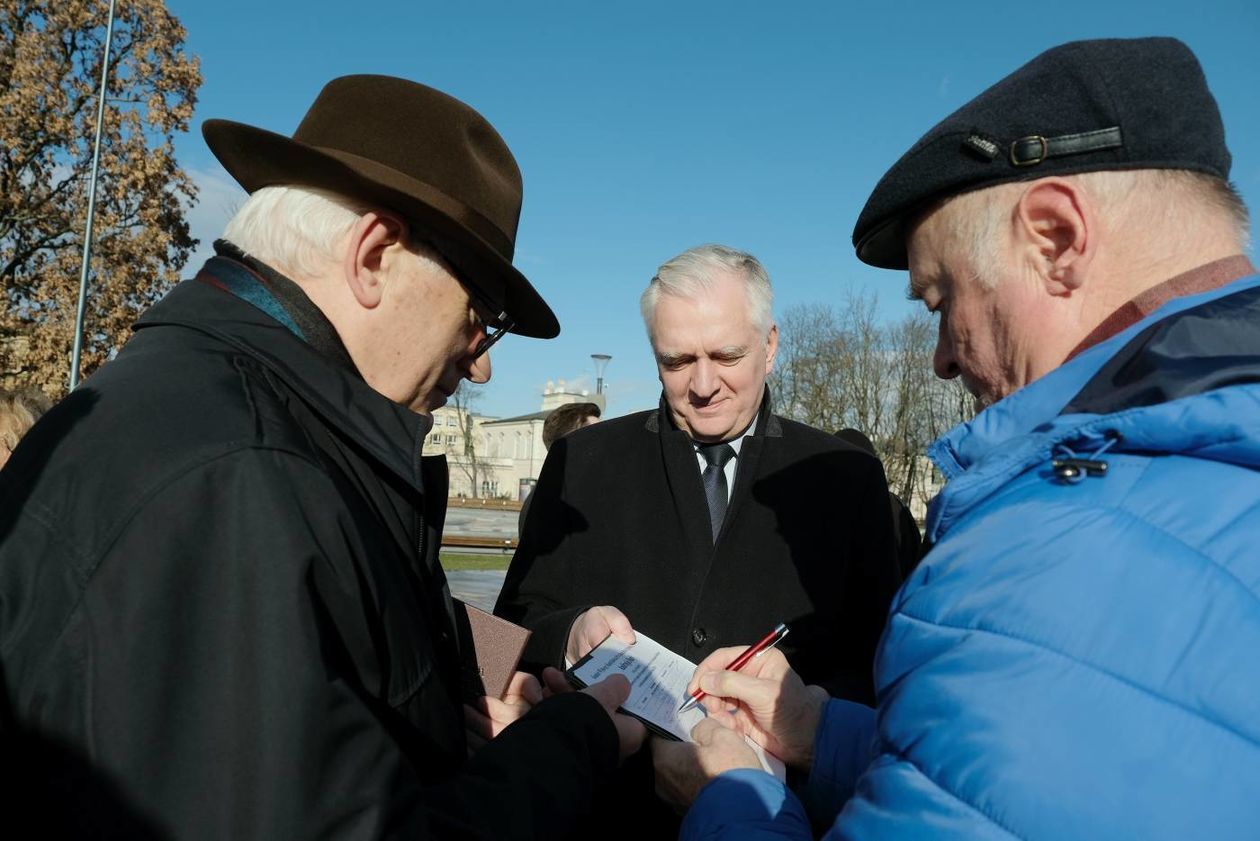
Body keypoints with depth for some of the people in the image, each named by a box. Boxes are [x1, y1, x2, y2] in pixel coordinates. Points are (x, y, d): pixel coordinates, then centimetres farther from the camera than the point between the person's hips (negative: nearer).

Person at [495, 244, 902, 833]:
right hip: (608, 800, 1)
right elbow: (513, 628, 1)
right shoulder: (581, 463, -1)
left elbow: (879, 658, -3)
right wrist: (570, 635, -21)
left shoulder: (847, 479, -2)